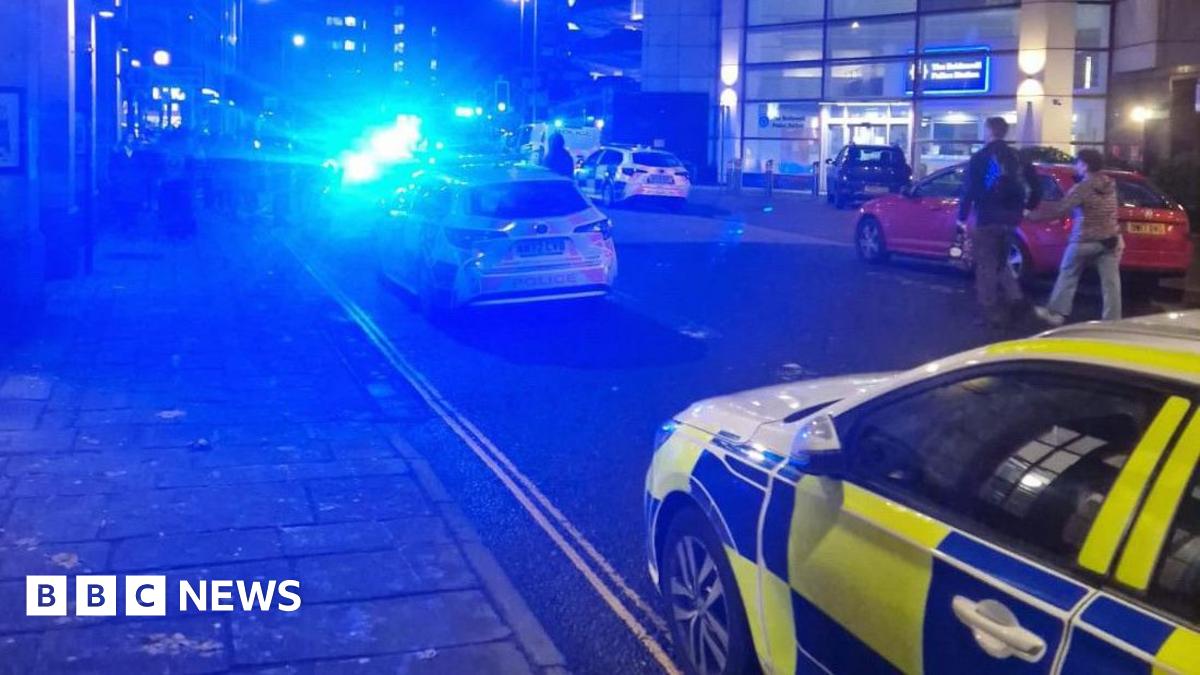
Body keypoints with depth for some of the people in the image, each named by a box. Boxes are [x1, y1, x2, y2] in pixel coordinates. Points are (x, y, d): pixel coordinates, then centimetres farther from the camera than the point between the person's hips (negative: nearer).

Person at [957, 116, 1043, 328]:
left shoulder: (980, 157, -8)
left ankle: (991, 313, 2)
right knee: (1000, 262, 22)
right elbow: (1035, 184, 12)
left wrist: (962, 216, -5)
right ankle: (1015, 298, 5)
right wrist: (1027, 207, 25)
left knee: (986, 266, 2)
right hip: (1010, 218, 6)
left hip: (987, 218, -6)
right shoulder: (1018, 158, 10)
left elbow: (970, 189, -13)